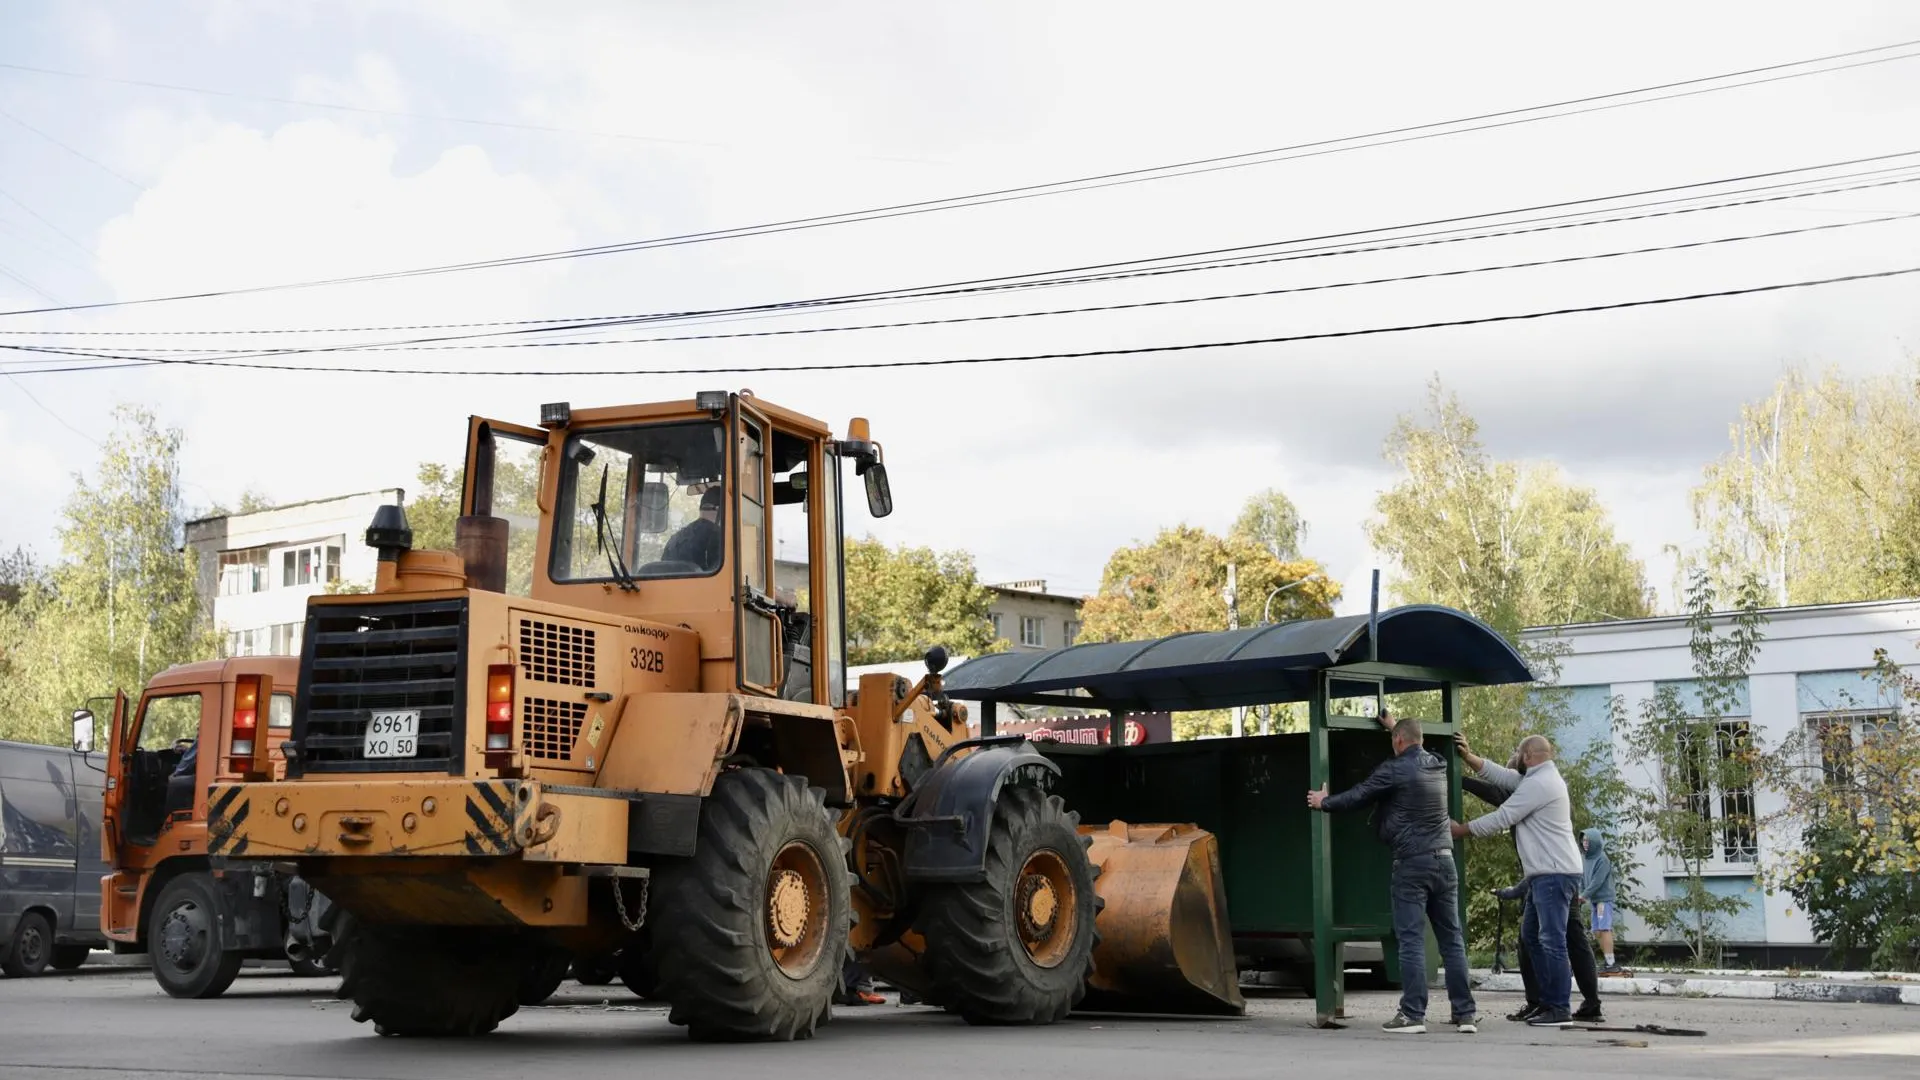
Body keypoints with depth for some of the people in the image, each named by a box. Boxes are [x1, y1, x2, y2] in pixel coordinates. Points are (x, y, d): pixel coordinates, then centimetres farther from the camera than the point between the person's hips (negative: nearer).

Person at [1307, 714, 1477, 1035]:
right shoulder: (1438, 766, 11)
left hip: (1412, 863, -6)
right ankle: (1464, 1013, 8)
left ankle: (1412, 1015, -7)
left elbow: (1358, 796, -1)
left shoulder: (1394, 769, -8)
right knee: (1452, 939, 8)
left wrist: (1324, 802, 17)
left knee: (1411, 940, -5)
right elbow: (1416, 751, 35)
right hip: (1444, 860, 6)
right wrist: (1395, 725, 50)